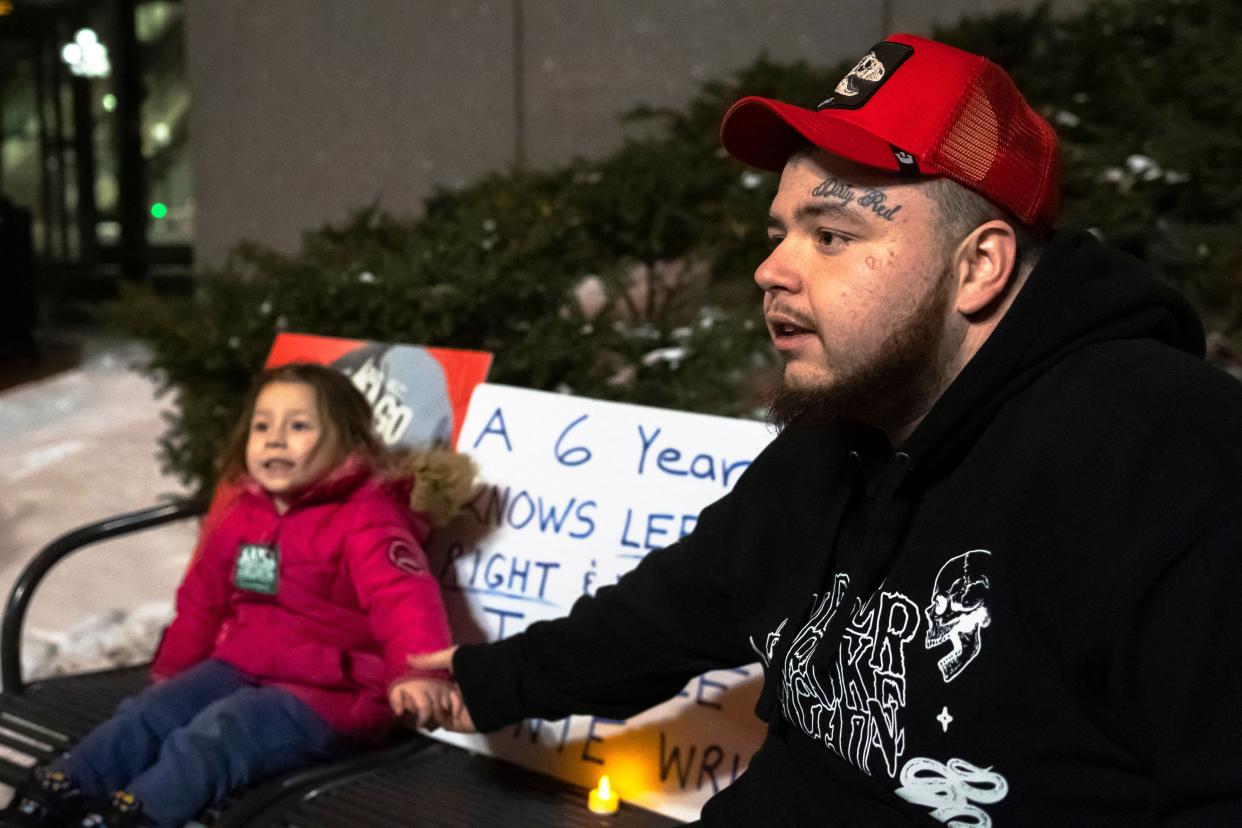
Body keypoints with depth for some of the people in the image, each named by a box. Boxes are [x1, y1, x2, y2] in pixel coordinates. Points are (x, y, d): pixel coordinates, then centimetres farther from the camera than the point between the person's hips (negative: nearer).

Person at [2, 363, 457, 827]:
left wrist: (415, 671, -47)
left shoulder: (365, 520, -15)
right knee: (148, 713, -8)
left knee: (214, 734, -27)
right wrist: (173, 668, 35)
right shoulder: (243, 516, 12)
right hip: (238, 668, 8)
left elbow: (403, 595, -31)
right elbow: (203, 599, 26)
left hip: (325, 694, -8)